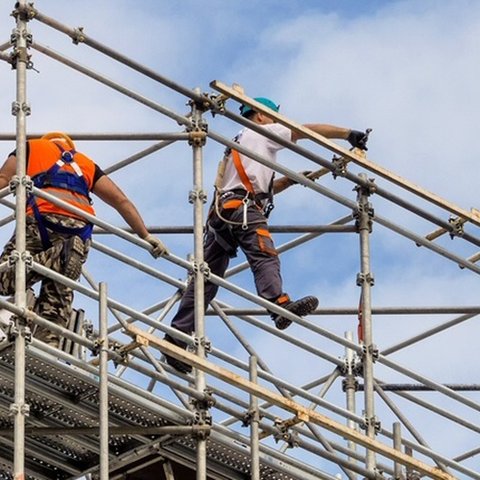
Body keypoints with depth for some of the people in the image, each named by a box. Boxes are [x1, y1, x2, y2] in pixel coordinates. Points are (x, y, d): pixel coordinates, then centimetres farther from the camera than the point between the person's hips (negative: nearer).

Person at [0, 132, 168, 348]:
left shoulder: (31, 147, 29)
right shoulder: (86, 163, 36)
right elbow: (121, 201, 27)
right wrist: (146, 237, 25)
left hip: (43, 218, -3)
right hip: (80, 227, 3)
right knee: (56, 300, 4)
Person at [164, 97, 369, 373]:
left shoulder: (241, 144, 40)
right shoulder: (262, 133, 15)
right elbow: (308, 131, 8)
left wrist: (291, 180, 31)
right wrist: (348, 134, 10)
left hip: (221, 214, 9)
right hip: (243, 209, -9)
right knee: (265, 256, -31)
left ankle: (176, 339, -1)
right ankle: (280, 304, -57)